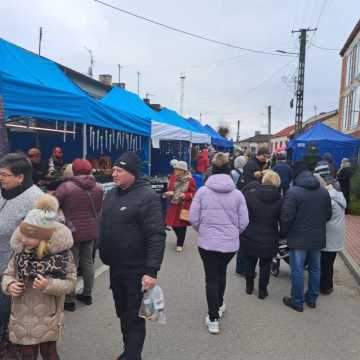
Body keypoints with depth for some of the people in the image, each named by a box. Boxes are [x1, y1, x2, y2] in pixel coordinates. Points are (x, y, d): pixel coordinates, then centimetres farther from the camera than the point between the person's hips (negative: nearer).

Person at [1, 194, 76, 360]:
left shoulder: (61, 254, -16)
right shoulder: (20, 252, -5)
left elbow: (70, 282, -13)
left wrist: (49, 285, -29)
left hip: (47, 316, -3)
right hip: (22, 314, 3)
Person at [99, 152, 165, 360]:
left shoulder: (147, 196, -17)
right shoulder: (112, 194, 7)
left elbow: (156, 236, -22)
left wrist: (152, 270, -26)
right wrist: (106, 255, 17)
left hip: (137, 270, -8)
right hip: (116, 267, 8)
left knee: (134, 317, 4)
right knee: (122, 313, 23)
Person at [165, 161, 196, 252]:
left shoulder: (190, 180, -10)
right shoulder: (173, 179, 2)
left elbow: (193, 194, -5)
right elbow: (169, 189, 11)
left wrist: (185, 195, -21)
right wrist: (168, 193, -12)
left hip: (184, 206, -4)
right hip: (174, 205, 4)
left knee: (182, 225, 2)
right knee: (173, 224, 9)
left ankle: (180, 244, 20)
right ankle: (180, 239, 38)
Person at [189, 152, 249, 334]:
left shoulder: (202, 191, -8)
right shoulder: (237, 194, -5)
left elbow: (193, 219, -5)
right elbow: (243, 222, -2)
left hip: (207, 242, -2)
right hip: (230, 243, 2)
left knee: (211, 278, 10)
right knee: (221, 273, 25)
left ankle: (213, 319, 14)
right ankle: (219, 305, 42)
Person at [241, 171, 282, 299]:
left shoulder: (250, 193, -13)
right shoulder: (279, 200, -7)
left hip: (250, 237, 0)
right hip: (269, 239, 0)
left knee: (250, 262, 19)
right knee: (265, 265, 16)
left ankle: (249, 286, 33)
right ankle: (262, 290, 24)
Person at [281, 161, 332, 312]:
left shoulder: (293, 192, -17)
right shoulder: (324, 192, 4)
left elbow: (287, 217, -18)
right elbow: (328, 215, 11)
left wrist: (283, 233, -2)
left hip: (298, 238, -6)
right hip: (318, 238, 6)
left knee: (297, 271, 5)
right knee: (315, 269, 18)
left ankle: (297, 302, 16)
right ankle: (312, 299, 31)